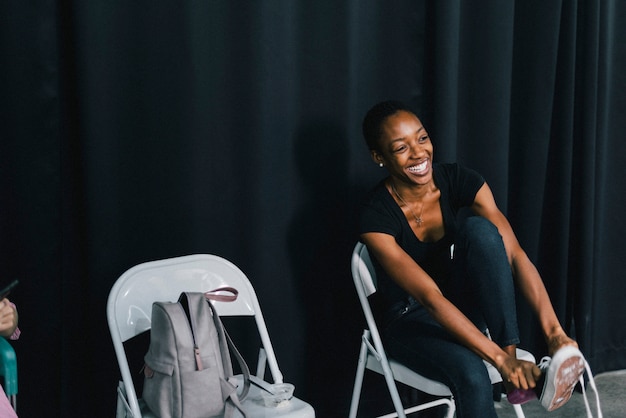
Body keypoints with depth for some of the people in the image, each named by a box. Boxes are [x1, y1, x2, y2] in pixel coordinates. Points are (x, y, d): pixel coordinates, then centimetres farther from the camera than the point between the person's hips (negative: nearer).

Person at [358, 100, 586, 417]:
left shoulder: (458, 181, -13)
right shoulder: (376, 216, -24)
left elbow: (515, 255, -20)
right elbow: (429, 297, -30)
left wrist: (554, 331, -32)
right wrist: (500, 359, -39)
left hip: (465, 306, 4)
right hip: (409, 319, -3)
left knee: (479, 228, -28)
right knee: (470, 371, -37)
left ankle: (512, 346, -28)